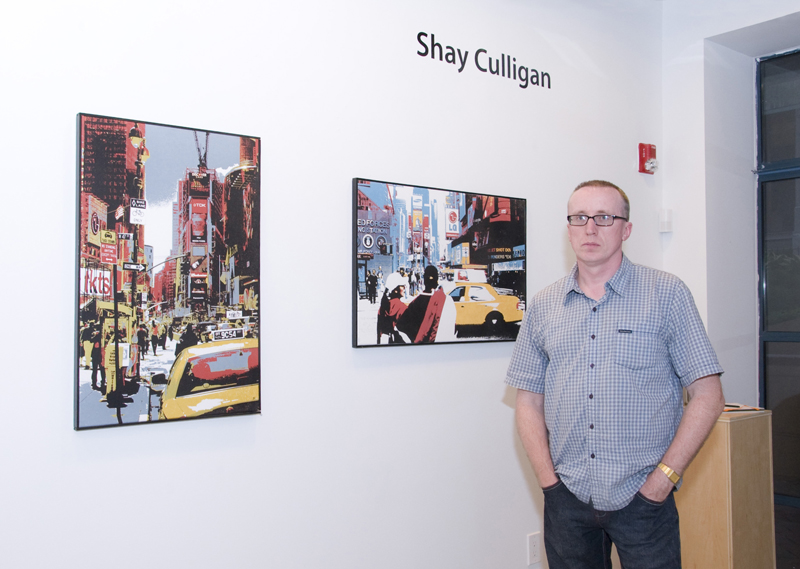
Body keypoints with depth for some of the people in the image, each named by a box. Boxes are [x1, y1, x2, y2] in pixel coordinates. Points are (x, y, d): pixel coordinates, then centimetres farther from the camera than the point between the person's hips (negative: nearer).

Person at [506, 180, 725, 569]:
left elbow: (707, 397, -4)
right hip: (567, 498, 3)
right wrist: (548, 480, -2)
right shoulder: (543, 306, 6)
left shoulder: (667, 293, -2)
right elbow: (529, 402, 8)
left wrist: (661, 481, -10)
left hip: (642, 497, -2)